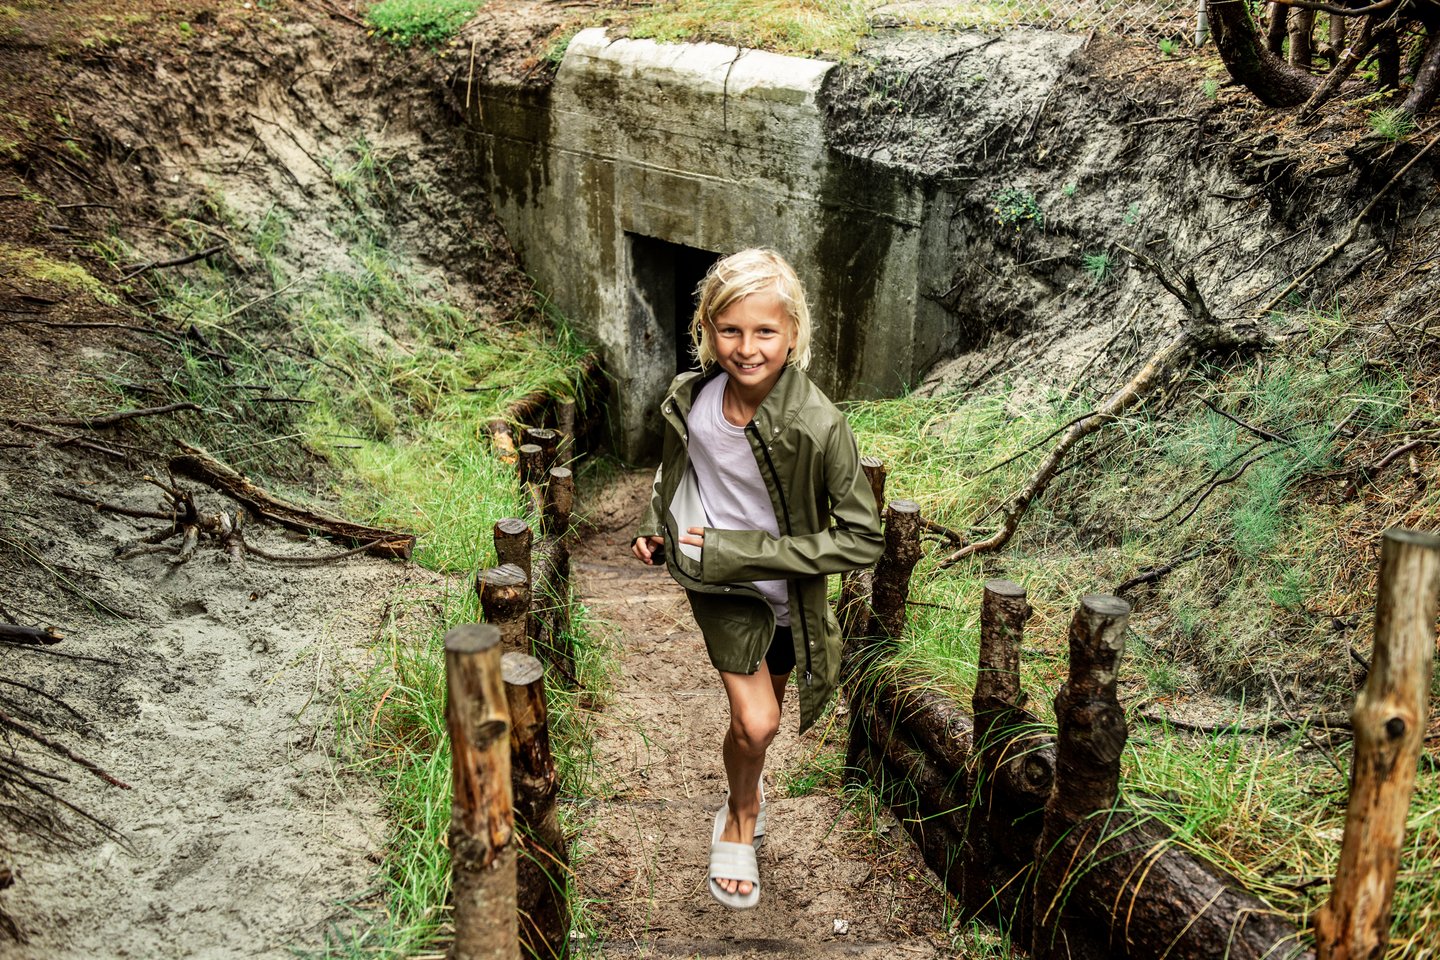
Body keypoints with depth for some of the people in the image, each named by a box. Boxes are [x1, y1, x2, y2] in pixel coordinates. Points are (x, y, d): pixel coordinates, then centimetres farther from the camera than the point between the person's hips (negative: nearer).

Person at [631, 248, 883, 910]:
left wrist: (743, 550, -25)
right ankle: (742, 818, 23)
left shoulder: (819, 427, -29)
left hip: (784, 586, 0)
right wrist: (656, 526, -7)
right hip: (716, 578, 0)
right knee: (756, 723, -12)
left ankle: (738, 810, 54)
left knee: (760, 716, 20)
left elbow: (863, 539, -24)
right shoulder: (690, 398, -16)